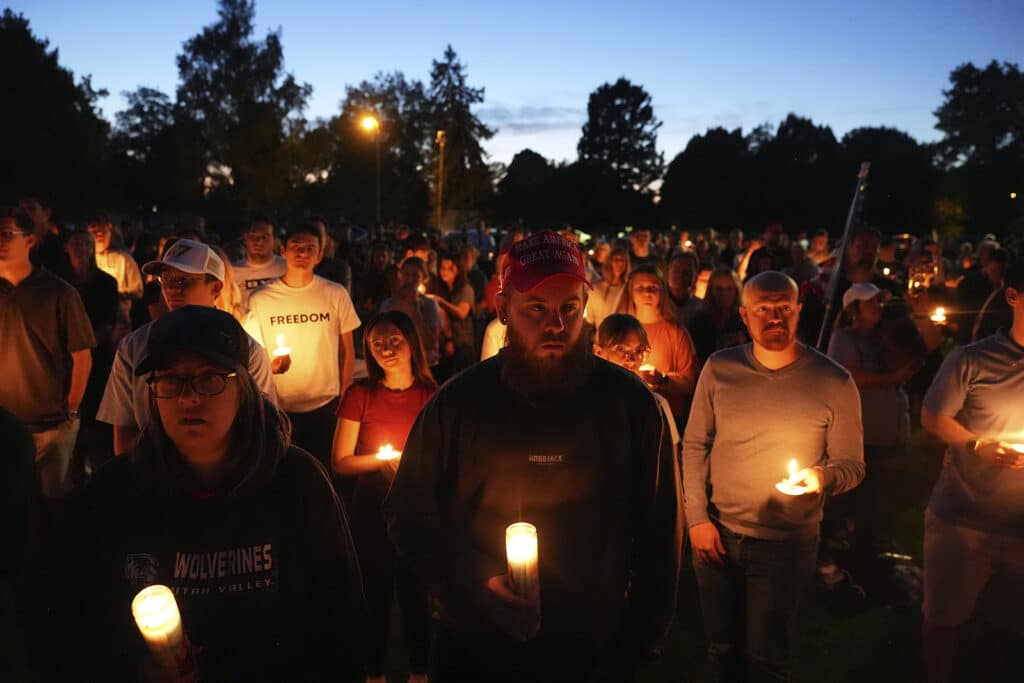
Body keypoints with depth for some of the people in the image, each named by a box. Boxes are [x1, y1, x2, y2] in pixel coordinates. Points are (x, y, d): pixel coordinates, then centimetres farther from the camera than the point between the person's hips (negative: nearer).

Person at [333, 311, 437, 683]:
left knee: (415, 591, 12)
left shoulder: (431, 396, -4)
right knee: (376, 592, 12)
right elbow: (341, 462, -7)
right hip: (372, 508, -1)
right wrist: (385, 460, -18)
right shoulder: (360, 394, -7)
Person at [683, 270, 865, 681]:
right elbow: (694, 445, 1)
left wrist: (823, 477, -27)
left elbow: (852, 465, -4)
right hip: (717, 534, 2)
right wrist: (697, 518, -4)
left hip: (787, 544, -2)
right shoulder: (718, 369, -5)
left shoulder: (833, 382, -11)